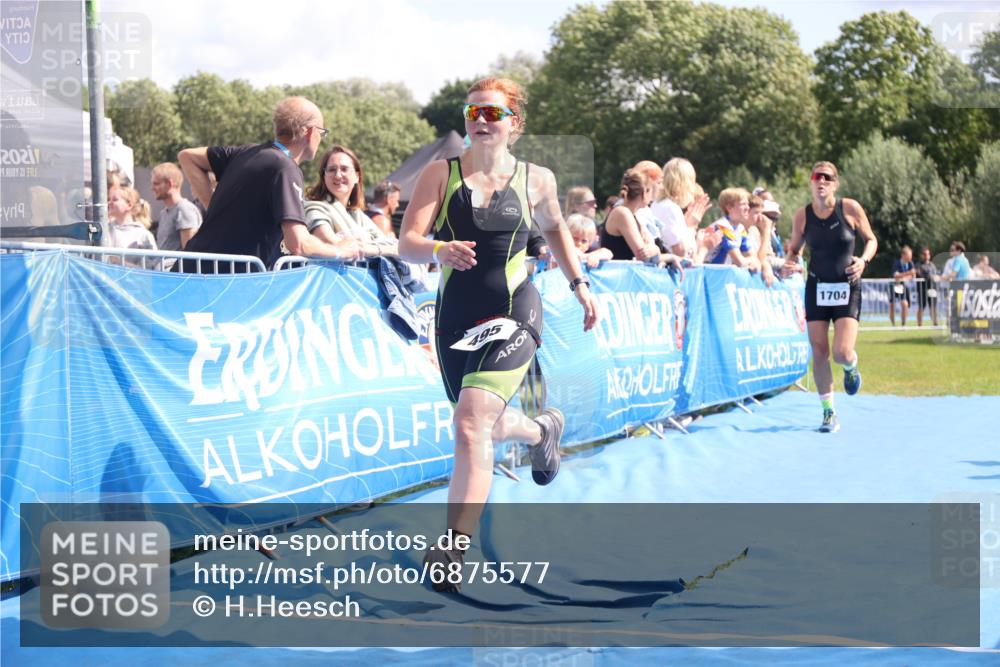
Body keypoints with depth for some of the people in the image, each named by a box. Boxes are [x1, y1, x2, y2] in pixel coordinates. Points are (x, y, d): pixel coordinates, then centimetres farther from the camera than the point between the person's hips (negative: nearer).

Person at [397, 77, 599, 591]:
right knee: (490, 426, 20)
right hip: (455, 314, 3)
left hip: (513, 312, -3)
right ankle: (542, 429, 58)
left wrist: (578, 283, 21)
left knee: (471, 424, -21)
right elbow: (406, 244, -12)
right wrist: (439, 249, -32)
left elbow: (554, 228, 23)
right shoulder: (440, 174, -2)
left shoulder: (536, 180, 1)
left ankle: (452, 552, -23)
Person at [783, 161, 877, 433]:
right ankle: (829, 413, 13)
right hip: (817, 288, 2)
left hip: (847, 288, -2)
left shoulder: (850, 209, -7)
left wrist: (863, 260, -16)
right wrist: (789, 262, -12)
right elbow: (794, 248, 10)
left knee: (842, 353, -14)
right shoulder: (802, 216, -2)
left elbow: (871, 240, 3)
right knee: (819, 353, 0)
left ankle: (851, 368, 25)